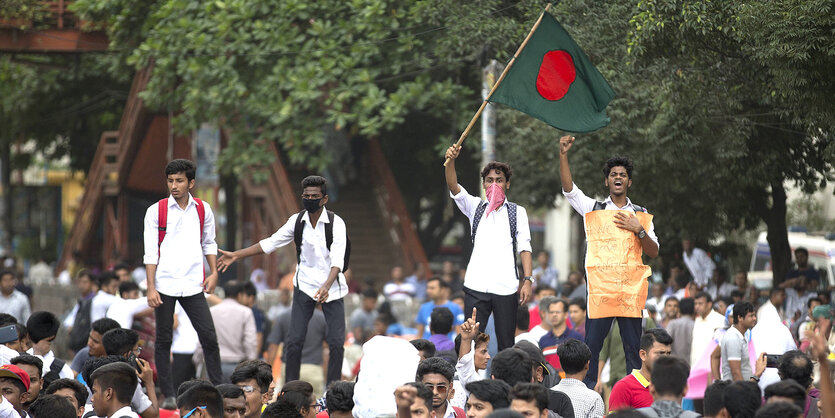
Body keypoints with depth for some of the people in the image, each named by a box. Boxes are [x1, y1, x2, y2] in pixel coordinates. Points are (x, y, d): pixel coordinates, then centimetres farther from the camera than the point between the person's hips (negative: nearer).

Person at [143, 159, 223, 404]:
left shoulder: (203, 210, 7)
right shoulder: (156, 211, 0)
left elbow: (209, 243, 19)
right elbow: (151, 252, -2)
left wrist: (213, 272, 7)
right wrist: (151, 288, -8)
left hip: (193, 285, 2)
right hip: (164, 285, -2)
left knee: (209, 336, -4)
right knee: (163, 340, 2)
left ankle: (219, 388, 7)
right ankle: (168, 395, 9)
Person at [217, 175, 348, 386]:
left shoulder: (336, 223, -13)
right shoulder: (297, 221, -2)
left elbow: (337, 261, -22)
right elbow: (270, 243, 8)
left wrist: (326, 287, -39)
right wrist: (236, 255, 7)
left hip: (331, 287, -2)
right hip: (305, 286, 2)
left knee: (336, 342, -7)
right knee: (295, 340, -6)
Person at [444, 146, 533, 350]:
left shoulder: (517, 212, 11)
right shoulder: (475, 207, 14)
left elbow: (524, 247, 4)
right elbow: (453, 186, -1)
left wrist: (527, 280, -7)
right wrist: (451, 161, -20)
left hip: (507, 287, -1)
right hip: (476, 287, 1)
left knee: (506, 345, 1)